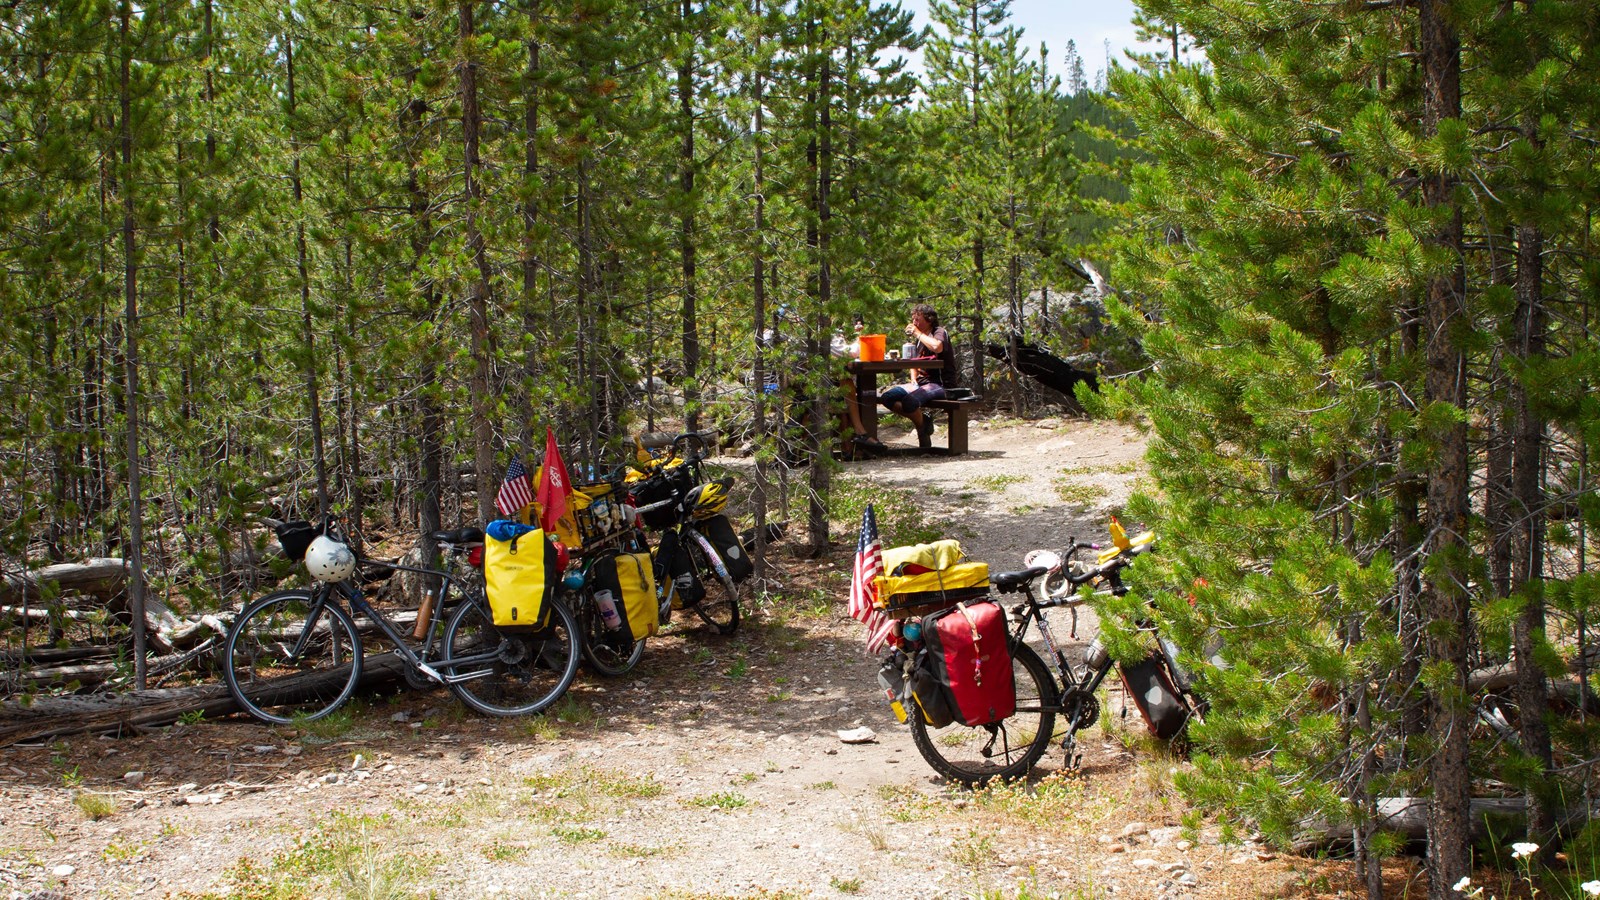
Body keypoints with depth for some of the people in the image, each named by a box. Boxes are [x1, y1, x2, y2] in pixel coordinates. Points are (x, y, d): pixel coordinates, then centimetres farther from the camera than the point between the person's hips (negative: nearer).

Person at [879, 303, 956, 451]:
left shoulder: (940, 332, -6)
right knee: (886, 397, -10)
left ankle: (923, 431, -7)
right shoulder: (920, 339, 20)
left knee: (909, 400, -35)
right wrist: (913, 379, 6)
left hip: (940, 384, -9)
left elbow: (937, 347, -31)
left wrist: (918, 334, -16)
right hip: (921, 382, 9)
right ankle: (922, 420, -1)